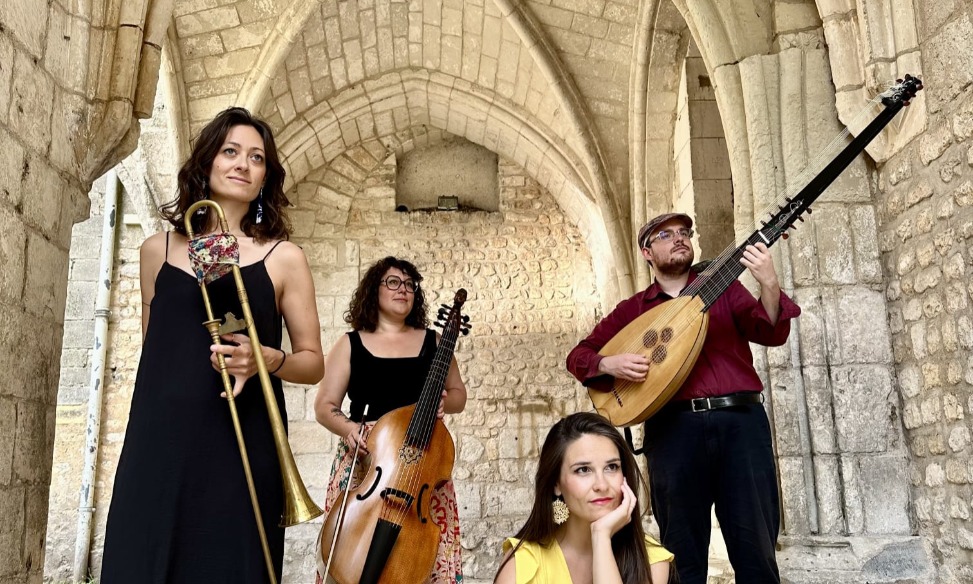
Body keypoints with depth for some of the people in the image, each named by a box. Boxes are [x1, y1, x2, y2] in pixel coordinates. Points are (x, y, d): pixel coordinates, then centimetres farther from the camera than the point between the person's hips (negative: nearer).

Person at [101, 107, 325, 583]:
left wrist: (267, 359, -15)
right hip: (158, 446, 3)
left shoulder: (283, 258, 2)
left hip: (242, 448, -2)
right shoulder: (157, 251, 11)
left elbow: (313, 362, 4)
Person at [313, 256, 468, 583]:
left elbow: (459, 395, 16)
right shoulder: (350, 345, 6)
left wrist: (444, 401, -6)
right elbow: (325, 406, 6)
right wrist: (346, 427, -15)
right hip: (362, 460, -1)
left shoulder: (433, 342, 10)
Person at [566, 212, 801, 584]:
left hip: (740, 421, 0)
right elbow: (578, 355, 14)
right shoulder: (632, 309, 14)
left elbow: (772, 334, 1)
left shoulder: (723, 287, 14)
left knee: (758, 549, 2)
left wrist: (769, 284, -17)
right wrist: (609, 364, -8)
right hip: (674, 428, 0)